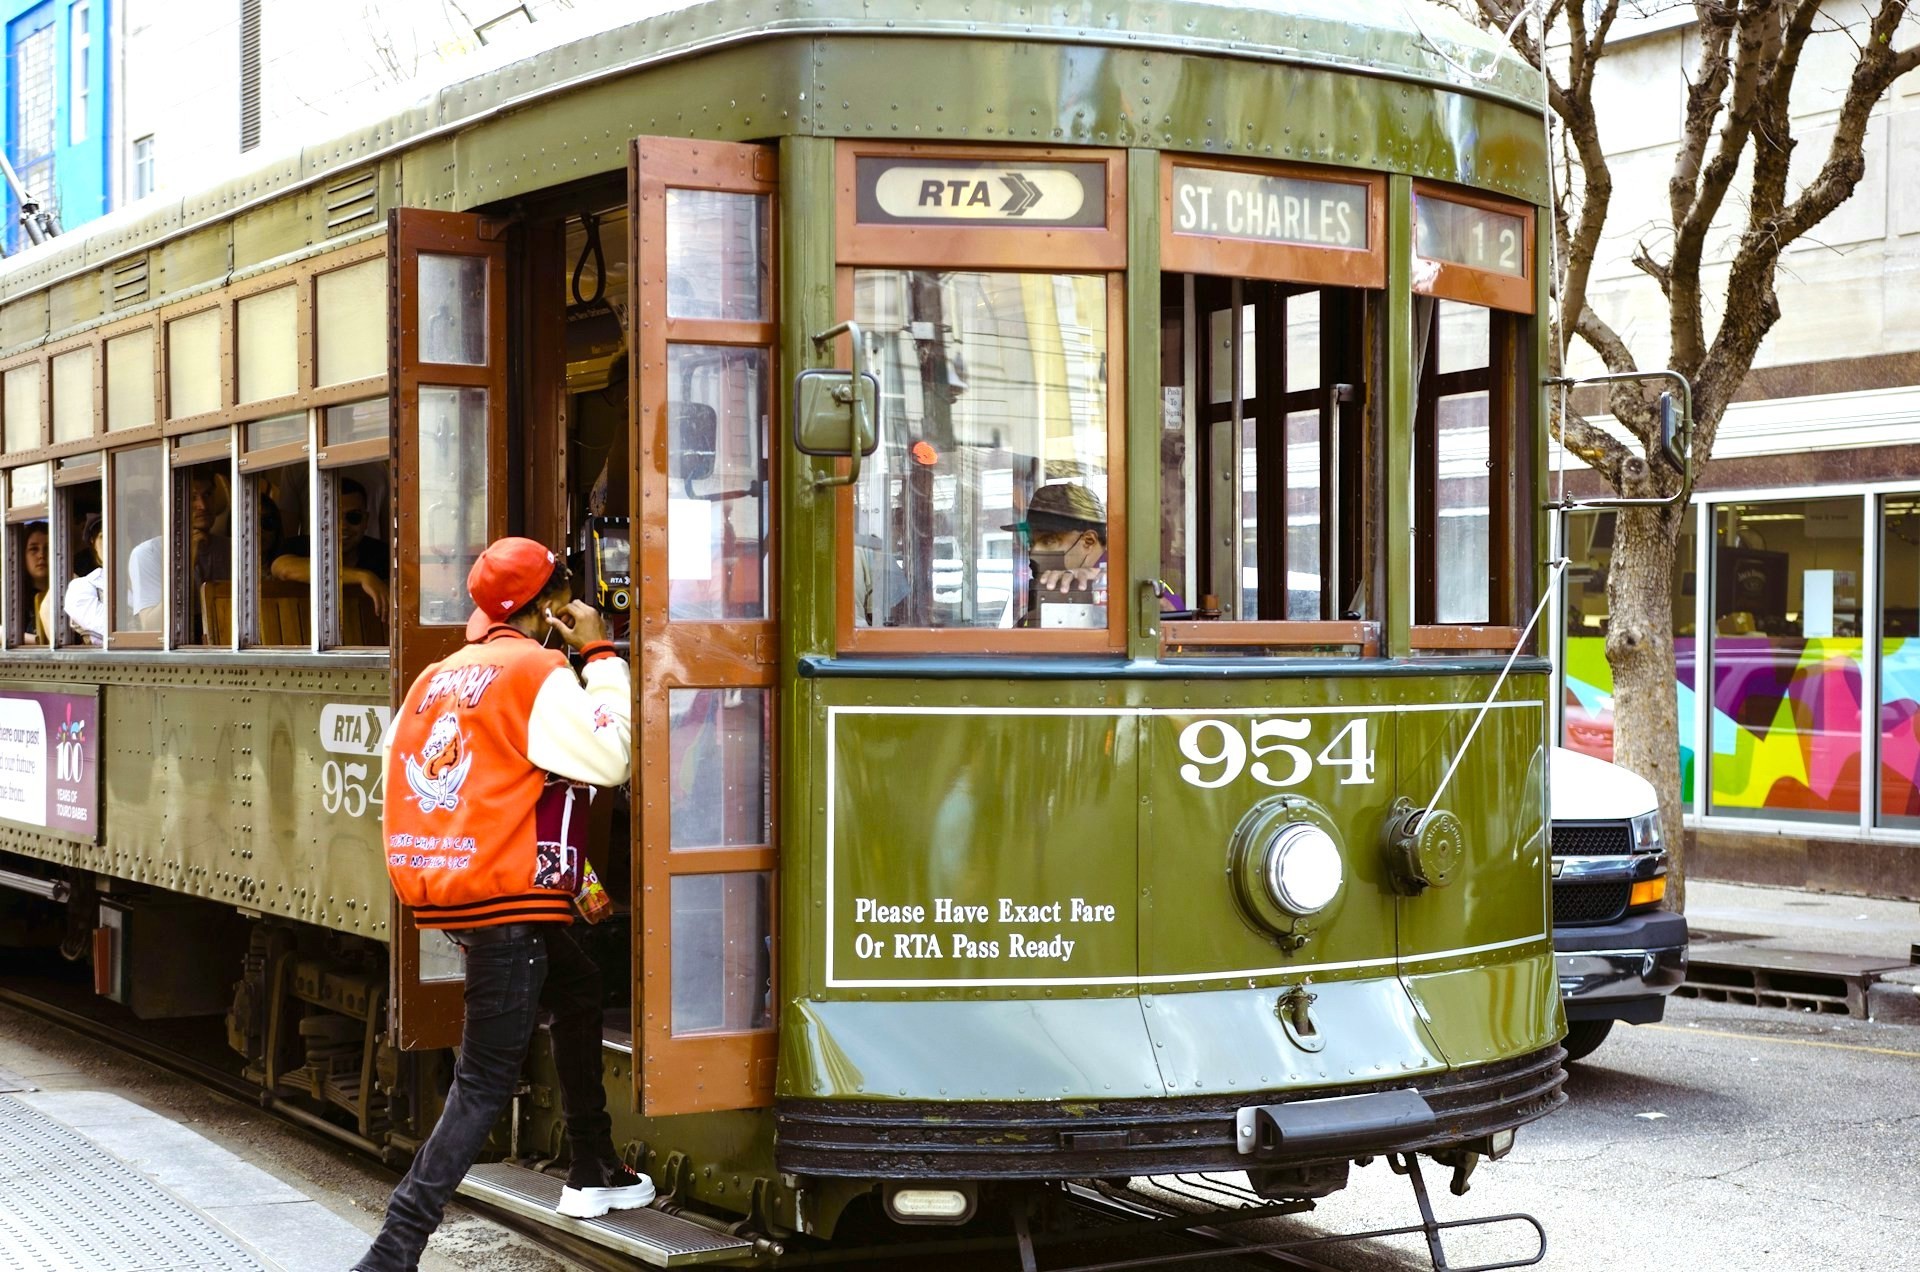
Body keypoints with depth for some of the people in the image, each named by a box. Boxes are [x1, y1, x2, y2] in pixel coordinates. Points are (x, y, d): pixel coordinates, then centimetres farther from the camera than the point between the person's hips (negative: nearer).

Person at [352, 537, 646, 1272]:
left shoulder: (439, 675, 13)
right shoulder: (537, 672, -10)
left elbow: (401, 768, 13)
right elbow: (611, 756, -14)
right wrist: (600, 654, -6)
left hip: (437, 885, 9)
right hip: (505, 895, -9)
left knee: (577, 989, 29)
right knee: (485, 1085, -6)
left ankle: (592, 1174, 38)